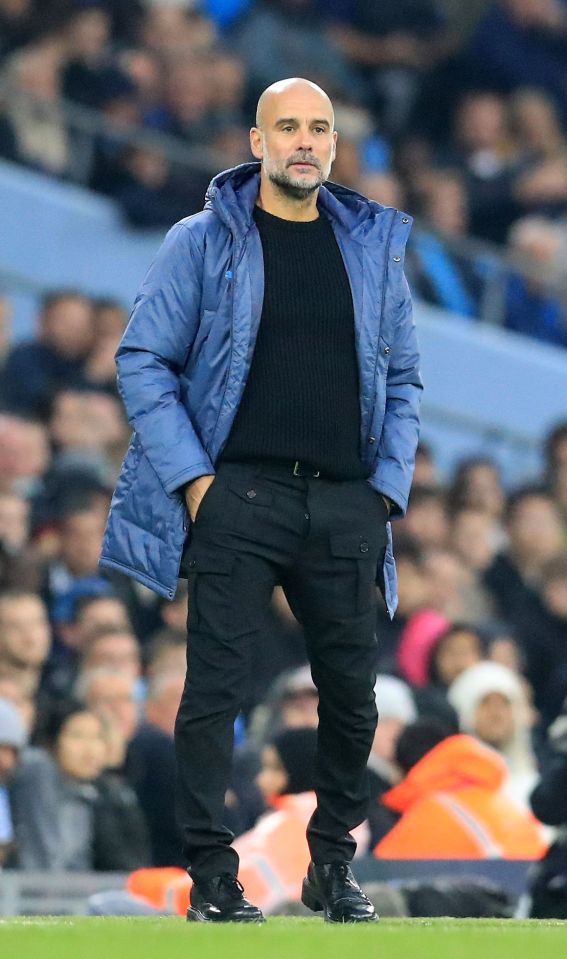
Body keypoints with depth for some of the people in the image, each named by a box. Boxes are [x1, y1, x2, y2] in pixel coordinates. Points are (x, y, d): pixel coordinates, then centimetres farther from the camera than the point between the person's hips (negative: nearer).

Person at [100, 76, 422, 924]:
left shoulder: (375, 246, 12)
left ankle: (334, 864, 20)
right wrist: (191, 474, -7)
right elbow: (143, 359, 1)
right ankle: (212, 877, -2)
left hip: (345, 505, 3)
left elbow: (402, 377, 16)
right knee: (216, 688, -6)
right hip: (238, 497, -3)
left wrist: (388, 485, 5)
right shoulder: (203, 242, 2)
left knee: (352, 693, 6)